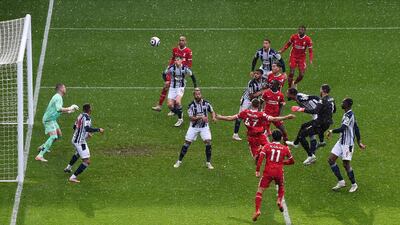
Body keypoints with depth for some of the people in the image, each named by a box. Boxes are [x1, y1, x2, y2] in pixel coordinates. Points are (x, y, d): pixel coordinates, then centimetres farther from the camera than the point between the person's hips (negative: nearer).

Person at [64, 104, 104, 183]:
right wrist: (98, 130, -25)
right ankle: (73, 177, -12)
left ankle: (68, 168, 55)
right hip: (80, 142, -9)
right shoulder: (86, 118, -19)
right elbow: (87, 128, -35)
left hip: (74, 140, 9)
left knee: (78, 153, 39)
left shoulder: (80, 116, 6)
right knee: (87, 161, -7)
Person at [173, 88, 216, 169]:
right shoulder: (191, 105, -13)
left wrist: (213, 117, -14)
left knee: (208, 142, -13)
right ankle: (179, 161, 12)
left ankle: (208, 163, 0)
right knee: (187, 143, -2)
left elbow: (212, 111, 8)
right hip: (194, 127, -1)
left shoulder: (206, 103, -6)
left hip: (204, 126, 1)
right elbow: (191, 118, -16)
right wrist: (200, 117, -30)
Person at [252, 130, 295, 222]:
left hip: (268, 172, -2)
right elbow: (292, 161, 16)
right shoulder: (285, 148, 7)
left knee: (260, 191, 5)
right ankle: (279, 200, 3)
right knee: (281, 187, 30)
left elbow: (260, 158, -9)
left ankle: (257, 210, -10)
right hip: (279, 172, 2)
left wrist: (257, 170, -8)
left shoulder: (267, 146, 2)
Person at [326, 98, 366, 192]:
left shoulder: (349, 115, -21)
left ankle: (354, 185, 16)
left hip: (347, 144, -10)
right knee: (331, 160, 4)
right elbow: (356, 128, 17)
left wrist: (332, 131, -13)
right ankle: (341, 182, 10)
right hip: (341, 142, 10)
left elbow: (342, 129, -29)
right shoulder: (348, 114, 10)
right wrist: (359, 142, 23)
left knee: (346, 164, -2)